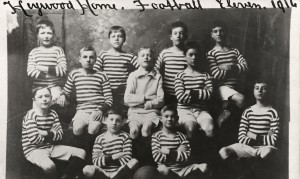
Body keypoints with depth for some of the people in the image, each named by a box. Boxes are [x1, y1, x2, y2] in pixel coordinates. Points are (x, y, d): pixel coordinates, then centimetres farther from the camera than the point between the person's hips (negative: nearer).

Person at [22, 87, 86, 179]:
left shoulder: (53, 114, 6)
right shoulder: (31, 115, -13)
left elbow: (59, 134, 0)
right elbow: (35, 140, -20)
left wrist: (46, 133, -17)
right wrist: (51, 134, -5)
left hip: (50, 147, 7)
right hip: (34, 150, -7)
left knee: (81, 153, -3)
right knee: (49, 166, -39)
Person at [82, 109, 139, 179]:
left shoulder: (125, 136, 5)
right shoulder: (100, 139, 5)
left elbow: (127, 161, -7)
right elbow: (96, 161, -7)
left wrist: (105, 158, -8)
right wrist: (113, 157, -15)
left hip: (120, 171, 0)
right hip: (104, 172, 0)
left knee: (134, 162, -28)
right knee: (87, 169, -29)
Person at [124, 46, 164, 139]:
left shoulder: (157, 76, 9)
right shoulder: (133, 75, 7)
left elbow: (160, 100, 3)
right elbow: (127, 99, -3)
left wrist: (147, 105, -9)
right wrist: (145, 97, -6)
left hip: (151, 111, 0)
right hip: (135, 111, 0)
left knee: (146, 129, -32)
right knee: (134, 130, -30)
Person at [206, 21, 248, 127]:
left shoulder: (235, 51, 15)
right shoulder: (211, 54, 0)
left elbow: (245, 67, 1)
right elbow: (216, 75, -12)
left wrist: (229, 67, -11)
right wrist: (236, 70, -1)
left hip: (237, 86, 5)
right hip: (223, 86, -5)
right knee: (241, 99, -27)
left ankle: (225, 112, 17)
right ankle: (226, 112, -5)